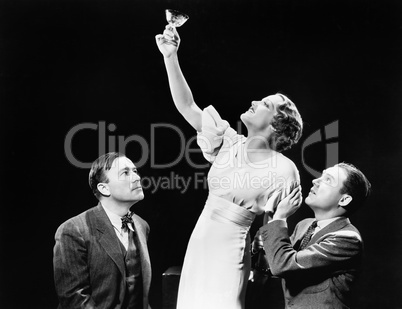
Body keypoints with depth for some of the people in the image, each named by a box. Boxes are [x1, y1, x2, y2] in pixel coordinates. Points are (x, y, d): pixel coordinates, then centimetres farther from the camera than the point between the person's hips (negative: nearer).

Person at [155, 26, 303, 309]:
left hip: (230, 252, -5)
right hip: (198, 244, 5)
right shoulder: (231, 142, 2)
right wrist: (170, 57, -9)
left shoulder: (284, 169, -10)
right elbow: (187, 107, -3)